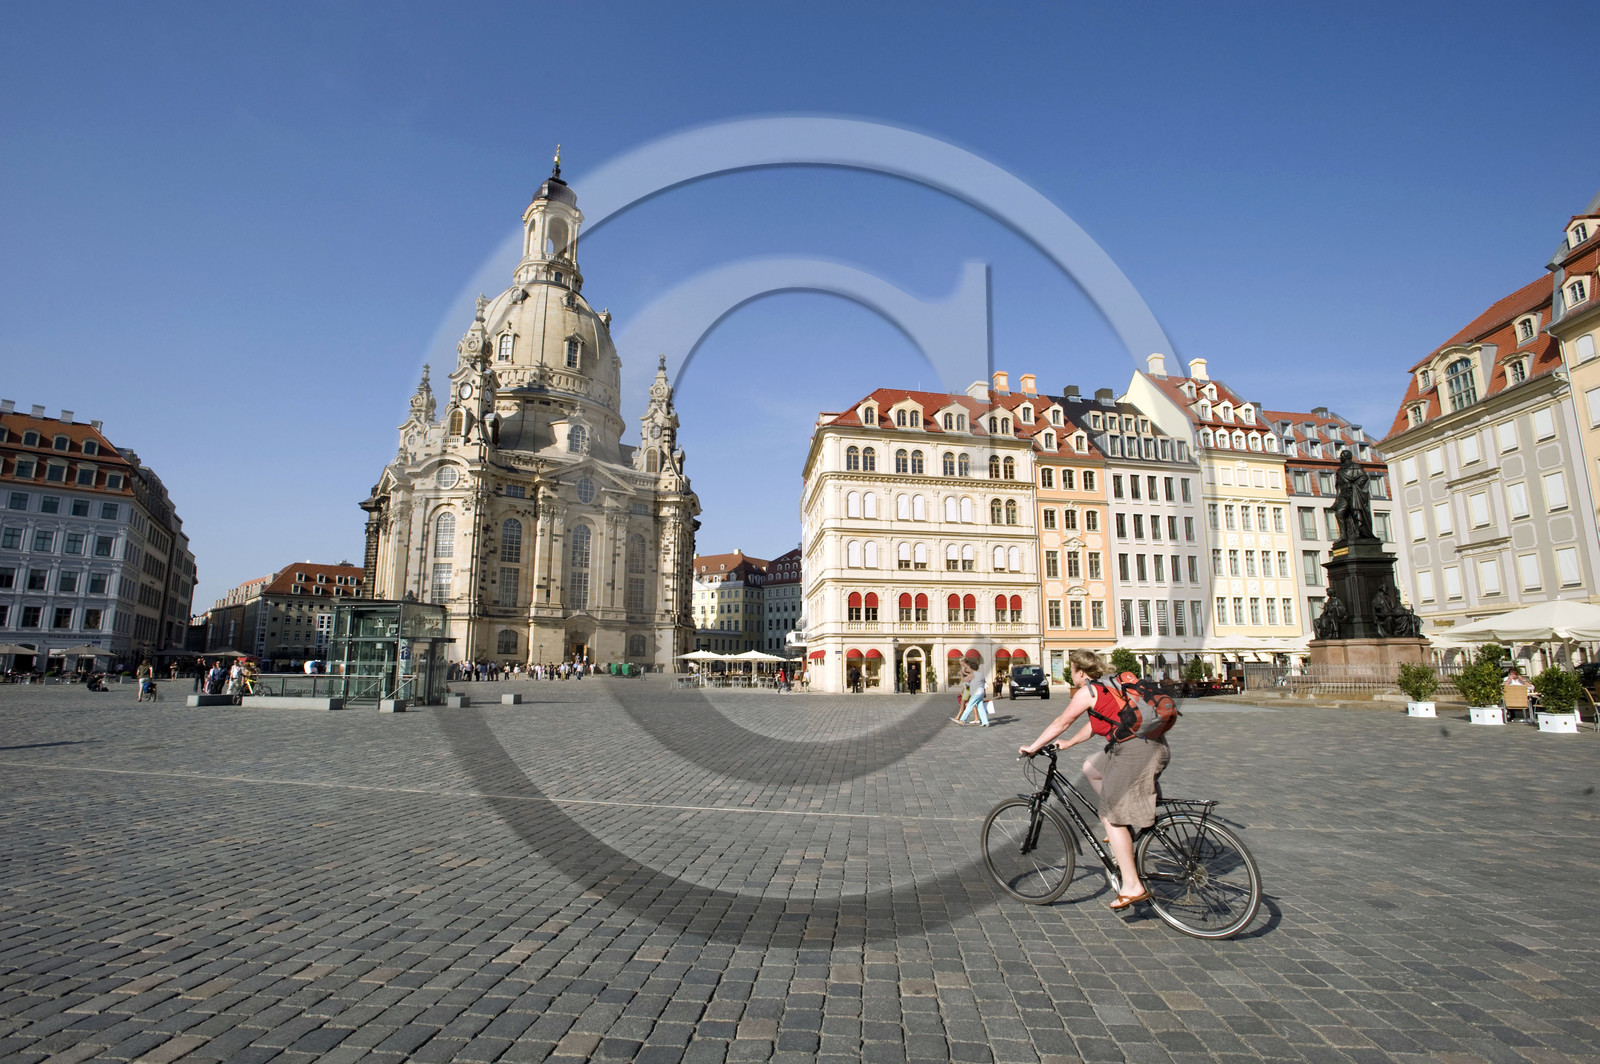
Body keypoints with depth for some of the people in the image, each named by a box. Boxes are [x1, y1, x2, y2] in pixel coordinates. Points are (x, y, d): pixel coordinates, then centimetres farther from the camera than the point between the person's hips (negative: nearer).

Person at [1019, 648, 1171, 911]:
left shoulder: (1087, 692, -5)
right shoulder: (1106, 688, 21)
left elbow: (1061, 723, 0)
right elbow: (1095, 723, 31)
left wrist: (1032, 748, 9)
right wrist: (1067, 744, 39)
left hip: (1136, 750, -10)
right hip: (1151, 744, 10)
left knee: (1111, 817, -4)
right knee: (1091, 768, 27)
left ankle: (1132, 886, -3)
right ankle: (1123, 829, 24)